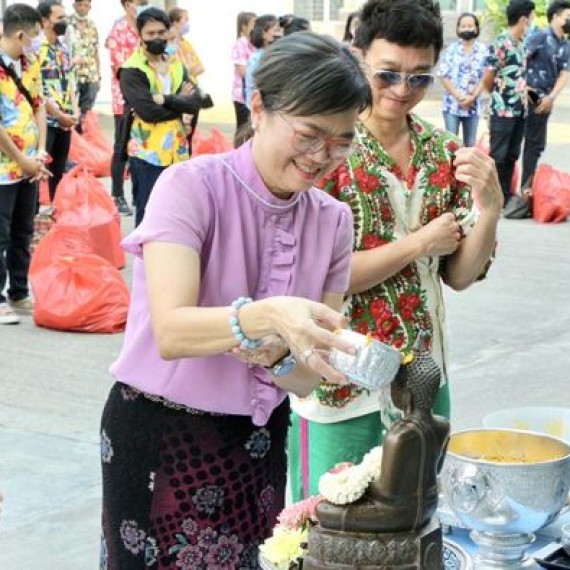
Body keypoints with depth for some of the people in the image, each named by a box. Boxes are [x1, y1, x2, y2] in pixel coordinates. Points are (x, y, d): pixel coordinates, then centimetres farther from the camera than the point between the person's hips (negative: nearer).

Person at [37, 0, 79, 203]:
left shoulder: (64, 47, 12)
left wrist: (75, 111, 2)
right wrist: (59, 115, -14)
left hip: (65, 120, 7)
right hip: (44, 119, -7)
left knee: (59, 170, 13)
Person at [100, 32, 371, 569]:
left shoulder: (333, 220, -2)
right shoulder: (192, 186, -16)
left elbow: (308, 375, -4)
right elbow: (170, 333, -28)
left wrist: (278, 353, -26)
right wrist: (265, 315, -45)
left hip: (259, 443, 5)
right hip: (159, 436, -4)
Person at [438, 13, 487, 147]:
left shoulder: (483, 50, 2)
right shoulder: (451, 49, -1)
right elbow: (443, 76, -3)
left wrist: (472, 97, -12)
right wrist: (458, 96, -12)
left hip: (473, 105, 2)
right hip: (452, 104, -2)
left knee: (470, 144, 9)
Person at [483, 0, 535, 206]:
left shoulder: (521, 43, 9)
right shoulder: (500, 44, -15)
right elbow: (487, 80, -10)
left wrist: (523, 91, 8)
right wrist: (499, 95, 6)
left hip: (520, 109, 7)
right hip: (503, 110, -7)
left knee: (512, 155, 12)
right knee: (498, 155, -1)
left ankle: (505, 196, 20)